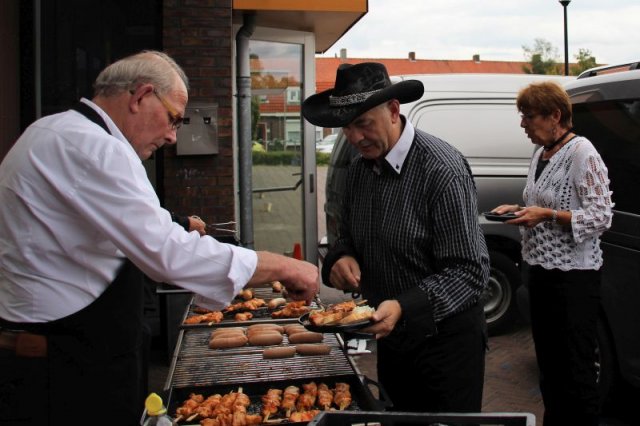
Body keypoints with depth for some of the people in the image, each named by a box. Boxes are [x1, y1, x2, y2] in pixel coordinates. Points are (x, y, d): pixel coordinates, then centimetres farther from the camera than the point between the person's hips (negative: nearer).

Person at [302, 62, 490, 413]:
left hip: (444, 342, -7)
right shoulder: (360, 167, 1)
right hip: (390, 340, 7)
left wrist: (403, 307, -36)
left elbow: (470, 272, -24)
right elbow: (348, 236, 13)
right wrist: (341, 257, -10)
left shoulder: (443, 170, -23)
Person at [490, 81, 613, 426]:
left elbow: (600, 217, -16)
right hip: (541, 270, 8)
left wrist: (546, 215, -23)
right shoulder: (541, 154, 10)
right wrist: (519, 210, 3)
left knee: (576, 370, -1)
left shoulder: (582, 153, -14)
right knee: (548, 362, 17)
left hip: (573, 276, -8)